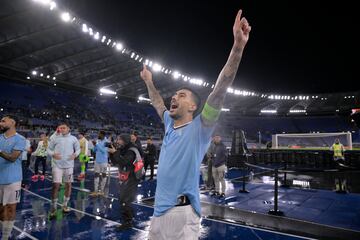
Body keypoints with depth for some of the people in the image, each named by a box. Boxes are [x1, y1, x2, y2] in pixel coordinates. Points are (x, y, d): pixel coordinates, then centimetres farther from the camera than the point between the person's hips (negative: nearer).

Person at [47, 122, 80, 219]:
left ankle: (65, 205, 27)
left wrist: (75, 154, -9)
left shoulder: (73, 138, 3)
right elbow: (49, 149, 6)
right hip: (57, 165, -2)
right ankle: (53, 208, 9)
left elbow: (78, 148, 11)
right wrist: (53, 154, -14)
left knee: (68, 185, 10)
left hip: (69, 165, 2)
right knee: (56, 185, -5)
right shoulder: (55, 138, 1)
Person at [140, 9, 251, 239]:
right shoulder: (170, 125, 9)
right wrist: (148, 81, 37)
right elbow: (158, 104, 28)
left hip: (182, 214, -7)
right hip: (159, 210, 7)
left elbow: (220, 90, -20)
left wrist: (238, 46, -26)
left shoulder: (199, 128, -8)